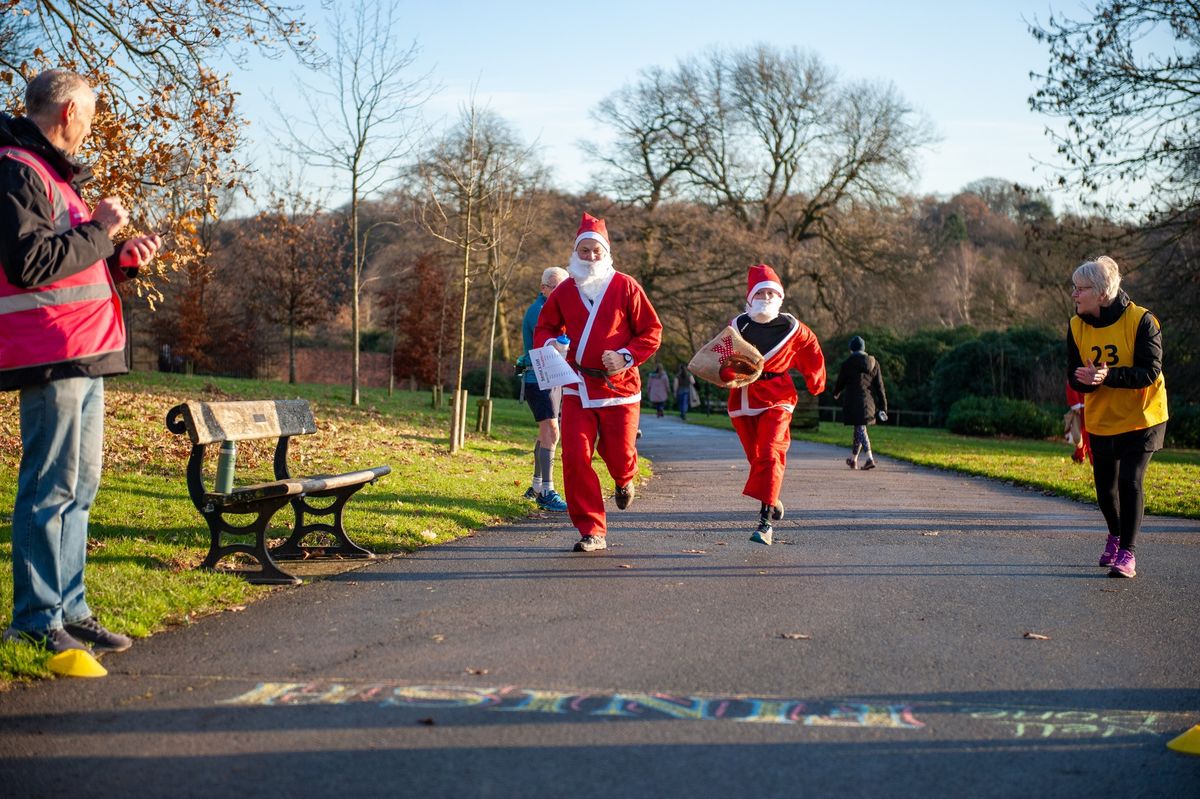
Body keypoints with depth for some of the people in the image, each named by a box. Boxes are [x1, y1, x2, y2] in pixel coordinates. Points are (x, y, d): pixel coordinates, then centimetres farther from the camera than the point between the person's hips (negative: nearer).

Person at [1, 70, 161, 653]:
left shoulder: (51, 172, 23)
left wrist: (123, 260, 14)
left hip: (83, 356, 10)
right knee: (51, 487, -6)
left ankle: (69, 609, 19)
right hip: (51, 355, -10)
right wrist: (100, 229, -11)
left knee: (79, 485, 12)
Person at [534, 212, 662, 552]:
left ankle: (625, 480, 45)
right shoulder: (564, 291, 7)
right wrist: (552, 344, -7)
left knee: (619, 456, 4)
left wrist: (627, 356, -16)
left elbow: (652, 331, -1)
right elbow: (544, 328, 16)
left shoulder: (625, 287, -2)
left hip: (619, 387, -2)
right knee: (574, 457, -8)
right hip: (577, 389, 2)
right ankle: (592, 531, 2)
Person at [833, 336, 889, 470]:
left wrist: (836, 393, 27)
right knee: (859, 429, 17)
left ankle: (870, 458, -21)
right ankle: (853, 459, 28)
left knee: (860, 429, -6)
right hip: (869, 402, 5)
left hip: (853, 401, -5)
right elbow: (879, 386, 5)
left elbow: (840, 381, 4)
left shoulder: (847, 363, -7)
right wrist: (882, 407, 6)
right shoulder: (873, 363, 6)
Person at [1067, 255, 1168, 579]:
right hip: (1100, 421, 5)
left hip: (1141, 418, -5)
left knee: (1130, 481, -14)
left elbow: (1150, 372, -23)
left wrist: (1108, 376, -37)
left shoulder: (1141, 320, -18)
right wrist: (1087, 380, -28)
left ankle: (1126, 553, -3)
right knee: (1104, 486, 12)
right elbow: (1074, 376, -4)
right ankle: (1115, 535, 39)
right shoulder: (1077, 326, -4)